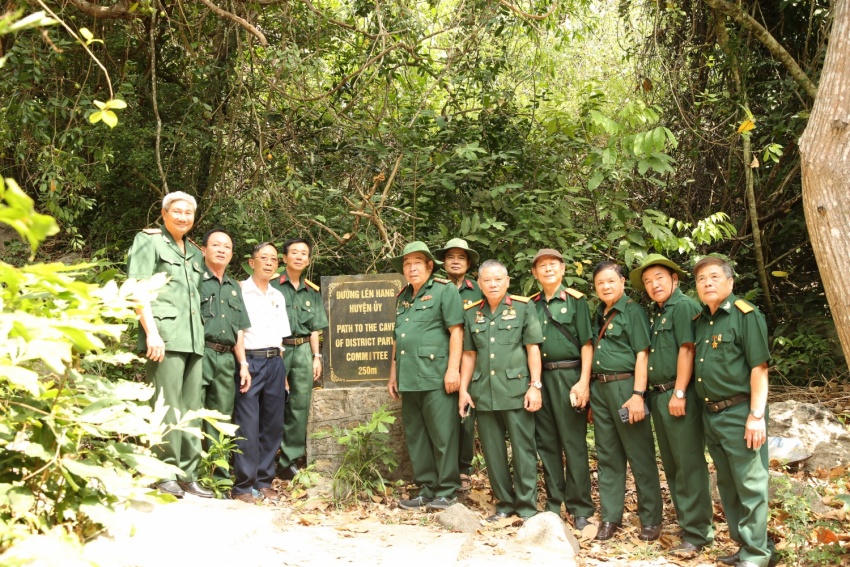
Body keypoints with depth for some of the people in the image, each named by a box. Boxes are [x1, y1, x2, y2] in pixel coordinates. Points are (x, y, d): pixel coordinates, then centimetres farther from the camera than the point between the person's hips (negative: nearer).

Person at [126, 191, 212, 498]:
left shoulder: (195, 252, 23)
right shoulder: (148, 240, 3)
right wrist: (151, 331, -17)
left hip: (193, 339, 7)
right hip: (165, 335, -7)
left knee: (191, 409, 7)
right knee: (166, 406, -8)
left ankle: (188, 476, 13)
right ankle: (164, 476, 0)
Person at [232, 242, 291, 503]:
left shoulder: (278, 297, 18)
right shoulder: (240, 292, -1)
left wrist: (283, 370, 13)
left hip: (275, 362, 6)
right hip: (250, 361, -6)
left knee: (273, 423, 6)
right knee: (248, 425, -8)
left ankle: (264, 481, 14)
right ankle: (243, 485, -2)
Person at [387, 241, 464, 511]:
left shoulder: (444, 290, -2)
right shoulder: (403, 297, 19)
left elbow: (456, 331, -9)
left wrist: (453, 369, -16)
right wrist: (393, 374, 21)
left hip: (436, 377, -7)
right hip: (408, 379, 8)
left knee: (442, 435, -2)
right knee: (415, 436, 11)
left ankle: (446, 491, 7)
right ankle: (427, 489, 20)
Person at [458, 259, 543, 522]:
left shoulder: (523, 308, 1)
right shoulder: (471, 313, 11)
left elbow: (533, 349, -2)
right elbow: (469, 354, 13)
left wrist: (535, 386, -8)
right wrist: (463, 390, 8)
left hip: (516, 389, -4)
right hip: (484, 392, 4)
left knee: (523, 449, 0)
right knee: (492, 451, 9)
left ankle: (527, 506, 10)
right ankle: (505, 503, 21)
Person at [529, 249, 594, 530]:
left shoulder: (575, 300, 1)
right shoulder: (532, 305, 13)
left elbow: (587, 344, -5)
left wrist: (584, 382, -14)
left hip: (568, 376, -5)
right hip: (539, 378, 5)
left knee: (574, 444, -2)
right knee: (546, 443, 9)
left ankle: (580, 509, 5)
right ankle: (553, 504, 18)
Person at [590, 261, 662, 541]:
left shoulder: (633, 311, -5)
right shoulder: (599, 315, 15)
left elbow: (642, 354, -11)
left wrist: (638, 394, -19)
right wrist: (592, 391, 12)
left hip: (624, 386, -7)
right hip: (599, 388, 7)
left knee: (640, 455, 0)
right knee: (608, 456, 11)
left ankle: (651, 519, 10)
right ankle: (610, 517, 18)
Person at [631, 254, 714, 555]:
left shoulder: (683, 306, -9)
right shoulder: (654, 313, 16)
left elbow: (686, 350, -17)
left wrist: (679, 393, -20)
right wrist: (648, 394, 13)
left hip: (679, 396, -9)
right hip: (658, 395, 9)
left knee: (688, 465, -4)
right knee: (671, 465, 14)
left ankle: (697, 532, 2)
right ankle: (687, 521, 24)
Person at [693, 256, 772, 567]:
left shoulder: (746, 315, -8)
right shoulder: (700, 321, 12)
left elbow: (759, 368, -13)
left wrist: (757, 415, -18)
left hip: (739, 413, -7)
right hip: (711, 414, 7)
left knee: (750, 485, -1)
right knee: (727, 485, 14)